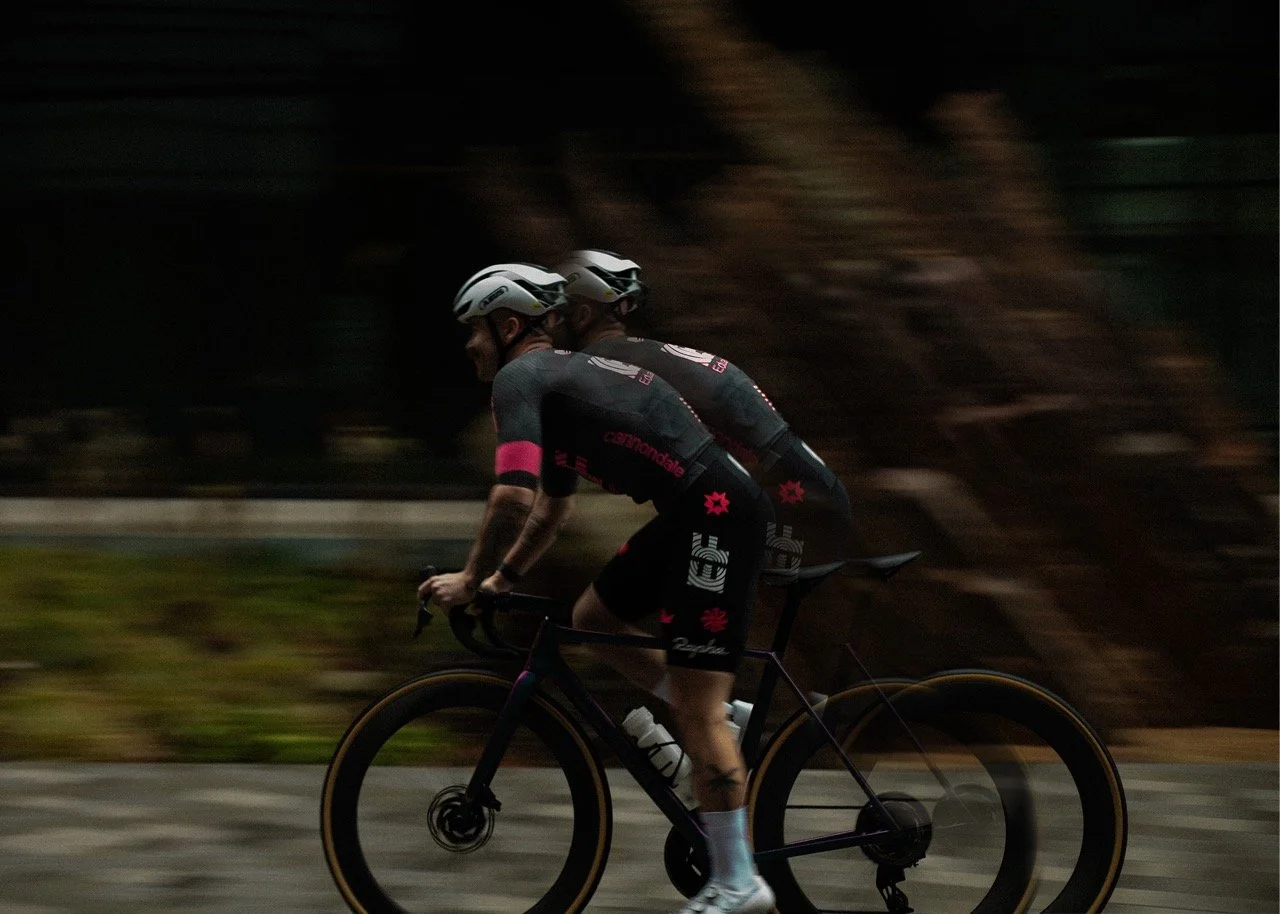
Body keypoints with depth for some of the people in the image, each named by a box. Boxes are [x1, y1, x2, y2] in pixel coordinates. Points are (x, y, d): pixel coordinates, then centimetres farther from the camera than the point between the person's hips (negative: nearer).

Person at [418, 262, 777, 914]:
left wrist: (469, 582, -6)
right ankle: (729, 723, 19)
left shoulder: (520, 378, -5)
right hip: (692, 514, 10)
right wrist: (502, 580, 30)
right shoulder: (558, 377, 25)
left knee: (695, 709, -10)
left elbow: (513, 497, -18)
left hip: (716, 511, -10)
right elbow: (553, 507, 35)